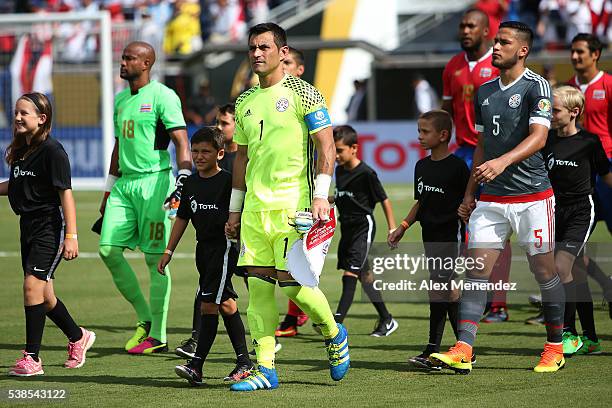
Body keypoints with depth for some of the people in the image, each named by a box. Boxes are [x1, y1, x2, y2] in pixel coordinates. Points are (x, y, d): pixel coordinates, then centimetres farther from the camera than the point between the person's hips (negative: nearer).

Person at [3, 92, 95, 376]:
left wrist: (71, 236, -20)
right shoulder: (19, 150, 10)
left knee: (33, 286, -16)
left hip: (50, 227, -9)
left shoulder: (52, 150, -14)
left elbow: (65, 193, -16)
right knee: (43, 294, 13)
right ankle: (78, 337, 35)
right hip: (28, 225, 9)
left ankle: (32, 358, -13)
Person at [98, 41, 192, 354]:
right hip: (124, 182, 8)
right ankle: (145, 318, 11)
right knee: (108, 249, -1)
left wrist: (182, 183, -22)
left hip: (153, 181, -8)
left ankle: (158, 335, 0)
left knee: (156, 259, -5)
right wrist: (108, 191, 25)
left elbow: (182, 142, -12)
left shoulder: (162, 96, -7)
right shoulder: (121, 99, 17)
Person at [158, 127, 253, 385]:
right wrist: (168, 251, 17)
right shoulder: (191, 183, 10)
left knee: (209, 303, -12)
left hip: (224, 245, -7)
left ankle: (196, 365, -14)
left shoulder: (227, 181, -10)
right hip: (204, 247, 7)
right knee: (225, 303, 11)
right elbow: (182, 218, 17)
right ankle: (244, 362, 17)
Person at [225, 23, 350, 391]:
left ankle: (335, 335, 18)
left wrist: (320, 195, -15)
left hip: (292, 204, -6)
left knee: (291, 281, -9)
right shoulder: (245, 102, 15)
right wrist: (235, 209, 19)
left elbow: (327, 146, -6)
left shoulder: (302, 93, -3)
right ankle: (265, 370, 3)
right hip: (255, 206, 6)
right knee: (258, 285, 0)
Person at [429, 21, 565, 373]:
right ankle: (463, 351, -10)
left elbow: (538, 137, -20)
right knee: (477, 270, -4)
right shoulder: (484, 91, 14)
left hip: (532, 196, -6)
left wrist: (503, 161, -34)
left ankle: (555, 348, 14)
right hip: (491, 198, 6)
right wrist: (469, 194, 16)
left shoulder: (536, 86, -7)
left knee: (544, 270, 0)